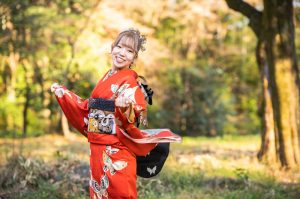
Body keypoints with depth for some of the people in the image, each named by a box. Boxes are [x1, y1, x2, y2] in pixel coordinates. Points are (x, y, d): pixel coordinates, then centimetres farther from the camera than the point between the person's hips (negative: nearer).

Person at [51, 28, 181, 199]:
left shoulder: (131, 83, -13)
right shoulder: (107, 78, 11)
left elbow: (131, 121, -22)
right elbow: (89, 110, 19)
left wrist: (124, 108, -43)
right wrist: (62, 93, 25)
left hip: (116, 153, -8)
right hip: (98, 150, 8)